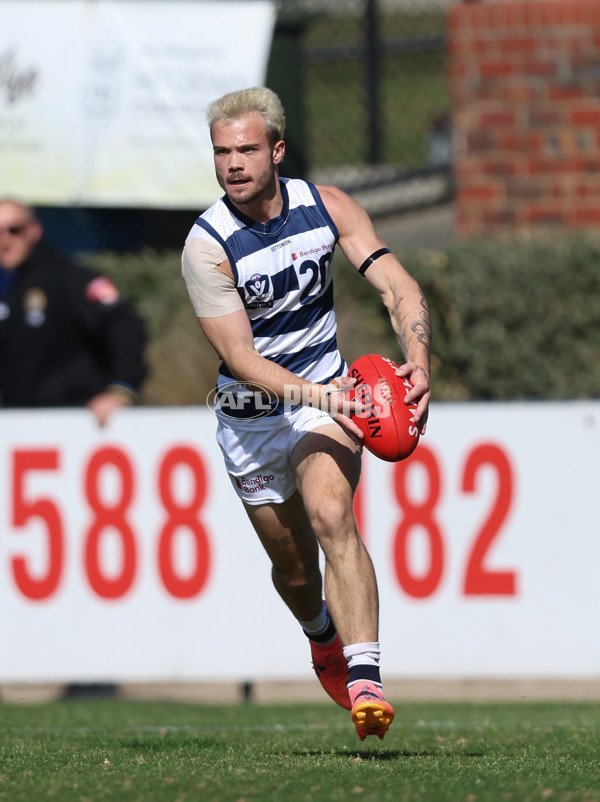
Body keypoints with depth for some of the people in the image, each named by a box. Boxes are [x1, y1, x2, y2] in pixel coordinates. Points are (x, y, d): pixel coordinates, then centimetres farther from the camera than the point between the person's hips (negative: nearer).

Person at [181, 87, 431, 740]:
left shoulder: (326, 207, -9)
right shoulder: (206, 245, -19)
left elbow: (397, 284, -12)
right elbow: (238, 356, -24)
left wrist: (417, 364, -31)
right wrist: (319, 395, -38)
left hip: (324, 393, 0)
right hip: (249, 416, 0)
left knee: (330, 515, -27)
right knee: (294, 569, 10)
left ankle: (364, 681, -36)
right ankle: (322, 634, 47)